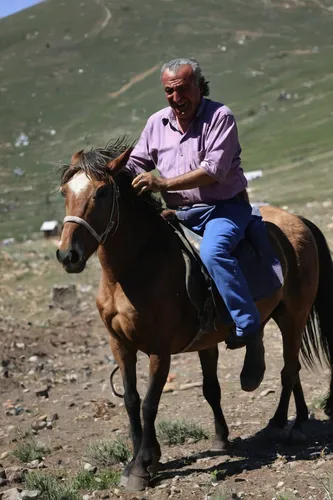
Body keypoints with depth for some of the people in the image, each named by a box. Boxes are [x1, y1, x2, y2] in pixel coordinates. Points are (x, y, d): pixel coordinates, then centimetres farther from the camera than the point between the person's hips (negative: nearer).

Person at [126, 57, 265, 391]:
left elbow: (214, 171, -20)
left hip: (224, 207, -7)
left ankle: (250, 331, -28)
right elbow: (135, 163, 18)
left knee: (213, 253, -34)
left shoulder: (220, 117, -9)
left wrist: (163, 183, -28)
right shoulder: (157, 123, 9)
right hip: (179, 214, 7)